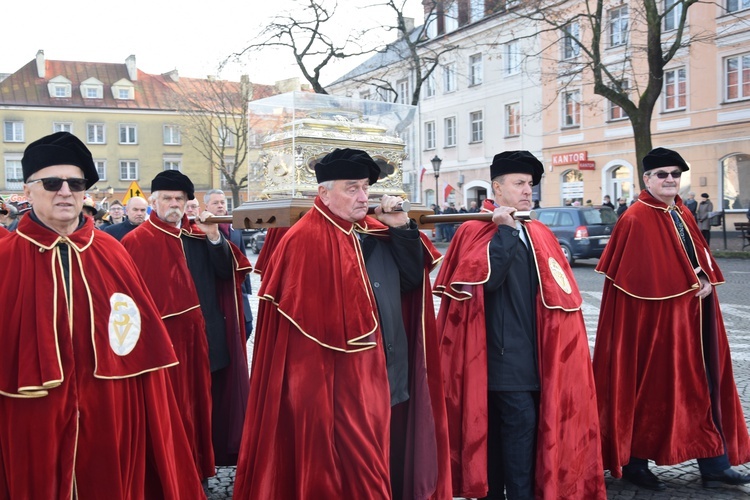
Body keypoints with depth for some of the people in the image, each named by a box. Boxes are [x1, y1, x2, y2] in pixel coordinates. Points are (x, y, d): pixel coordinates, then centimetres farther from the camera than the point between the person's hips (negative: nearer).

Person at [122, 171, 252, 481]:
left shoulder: (199, 235, 12)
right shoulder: (138, 241, -3)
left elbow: (226, 272, 1)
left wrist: (214, 237, -13)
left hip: (207, 336, 5)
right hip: (166, 339, -5)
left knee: (206, 404, 13)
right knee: (176, 408, 1)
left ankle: (201, 464, 29)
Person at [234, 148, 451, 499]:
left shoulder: (376, 232, 8)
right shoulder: (304, 241, -13)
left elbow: (413, 279, 6)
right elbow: (304, 322, -15)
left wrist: (402, 228, -5)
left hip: (393, 380, 8)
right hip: (340, 388, -7)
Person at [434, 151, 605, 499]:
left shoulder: (540, 234, 15)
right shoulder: (475, 230, -5)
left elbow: (561, 291, 16)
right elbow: (485, 277, -21)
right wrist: (505, 230, -18)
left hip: (532, 354, 6)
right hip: (503, 355, -6)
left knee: (499, 428, 13)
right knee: (521, 424, -10)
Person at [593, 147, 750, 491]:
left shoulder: (682, 215, 13)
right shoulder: (636, 220, -13)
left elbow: (700, 256, 16)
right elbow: (639, 276, -19)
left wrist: (705, 280, -6)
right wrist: (690, 284, -13)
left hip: (690, 318, 8)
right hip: (654, 320, -8)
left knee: (701, 387, 11)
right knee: (648, 390, 1)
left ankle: (714, 465, 19)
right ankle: (633, 463, 16)